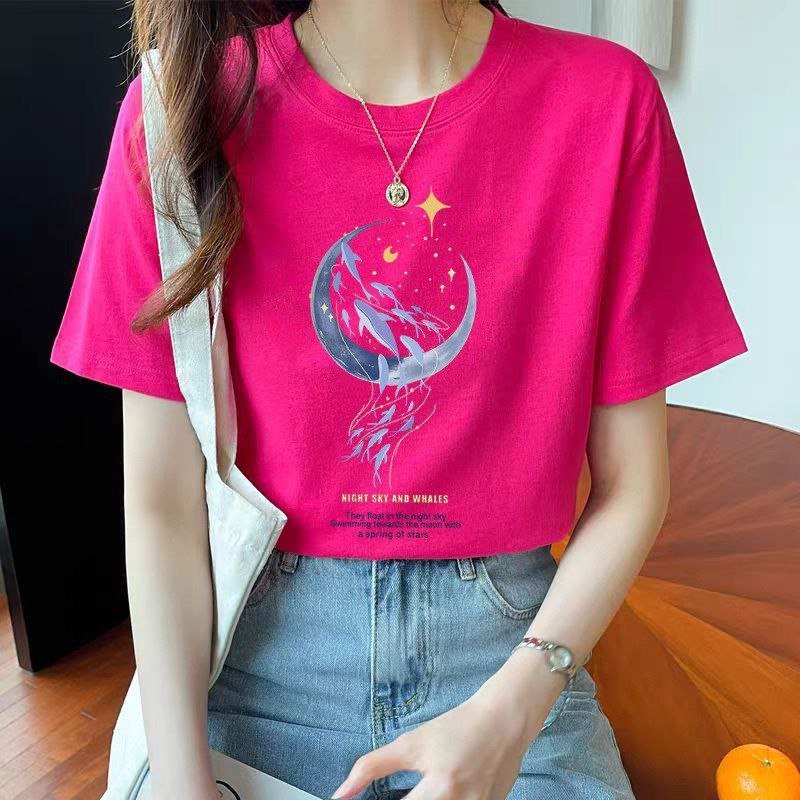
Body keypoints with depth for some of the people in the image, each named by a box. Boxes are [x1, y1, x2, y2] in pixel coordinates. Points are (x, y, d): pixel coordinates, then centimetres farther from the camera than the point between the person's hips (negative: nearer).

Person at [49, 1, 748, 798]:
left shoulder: (607, 102, -9)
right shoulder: (184, 107, -9)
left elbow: (631, 482, -4)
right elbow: (161, 501, -7)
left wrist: (514, 708, -13)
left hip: (508, 640, 0)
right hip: (260, 648, 1)